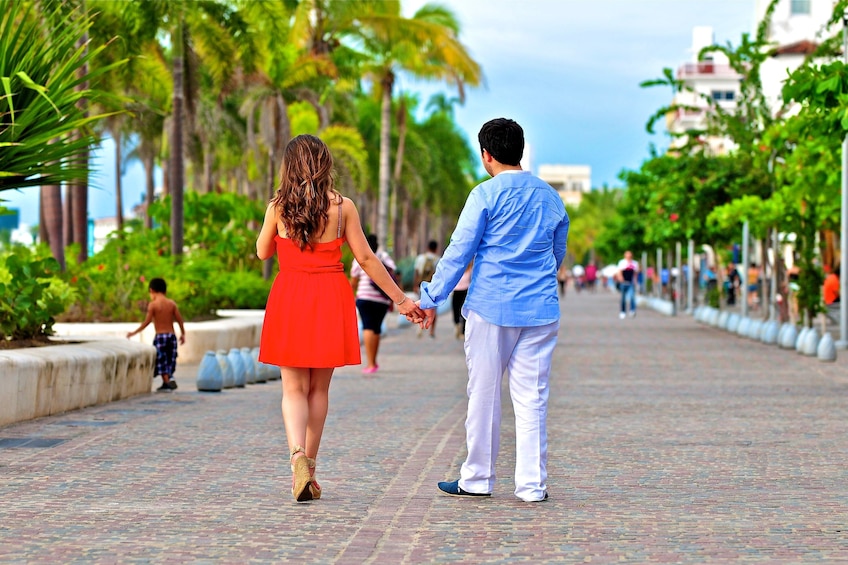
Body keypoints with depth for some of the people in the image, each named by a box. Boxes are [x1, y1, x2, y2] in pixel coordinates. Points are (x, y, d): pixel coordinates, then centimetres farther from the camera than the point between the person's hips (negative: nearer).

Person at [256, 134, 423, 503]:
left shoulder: (278, 207, -3)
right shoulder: (343, 207, -3)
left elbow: (263, 252, 10)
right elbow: (366, 259, -1)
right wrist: (400, 299, 6)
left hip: (289, 299, -1)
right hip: (331, 300, 1)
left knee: (294, 388, 3)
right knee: (318, 388, 12)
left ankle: (297, 455, -21)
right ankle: (309, 468, 15)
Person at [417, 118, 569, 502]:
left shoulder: (486, 195, -6)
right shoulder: (550, 196, 10)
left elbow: (459, 251, -7)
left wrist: (431, 298, -2)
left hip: (490, 308, -4)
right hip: (540, 311, 4)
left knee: (483, 394, 6)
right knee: (532, 398, 4)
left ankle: (477, 479, 14)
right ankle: (532, 483, 4)